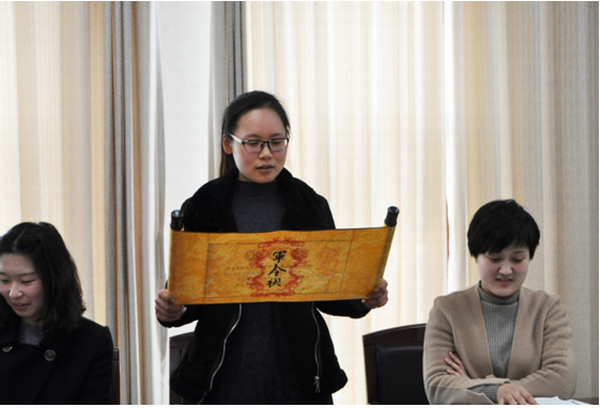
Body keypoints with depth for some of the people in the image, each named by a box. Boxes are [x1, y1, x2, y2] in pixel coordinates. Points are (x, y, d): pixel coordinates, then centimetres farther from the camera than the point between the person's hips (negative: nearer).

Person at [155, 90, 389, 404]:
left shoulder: (311, 207, 6)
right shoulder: (201, 210, 2)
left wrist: (362, 300, -8)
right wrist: (171, 311, -18)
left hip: (300, 379, 1)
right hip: (226, 382, -1)